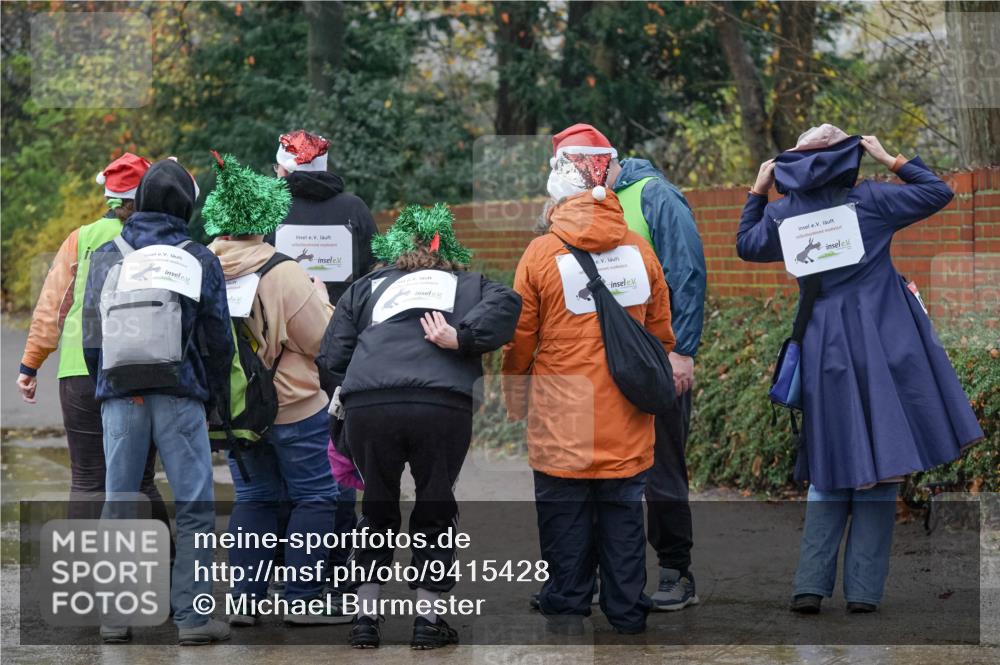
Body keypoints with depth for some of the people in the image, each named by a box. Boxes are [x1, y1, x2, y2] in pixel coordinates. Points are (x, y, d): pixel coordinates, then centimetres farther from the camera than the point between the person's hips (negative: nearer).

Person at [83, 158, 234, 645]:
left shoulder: (105, 258, 6)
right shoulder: (200, 260, 0)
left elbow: (90, 337, 8)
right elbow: (219, 337, 2)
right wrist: (213, 392, 15)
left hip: (118, 397, 2)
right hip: (179, 397, -2)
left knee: (118, 508, 9)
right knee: (194, 509, 2)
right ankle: (192, 617, -2)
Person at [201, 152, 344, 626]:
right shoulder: (283, 274, -20)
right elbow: (323, 339, -13)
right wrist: (319, 296, 3)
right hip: (294, 405, -5)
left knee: (252, 498, 16)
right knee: (314, 497, 6)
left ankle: (244, 599, 11)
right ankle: (302, 600, 3)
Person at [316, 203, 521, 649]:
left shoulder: (367, 286, 30)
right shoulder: (469, 285, 27)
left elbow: (330, 357, 21)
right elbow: (505, 302, 3)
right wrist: (462, 336, -5)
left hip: (367, 406, 1)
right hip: (444, 406, -1)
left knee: (377, 510, 20)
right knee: (435, 511, 15)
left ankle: (366, 617, 19)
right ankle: (427, 620, 15)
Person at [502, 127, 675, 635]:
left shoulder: (542, 253, -9)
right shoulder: (640, 251, -1)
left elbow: (519, 345, -1)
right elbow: (662, 339, 9)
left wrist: (516, 406, 15)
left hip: (561, 435, -2)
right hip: (629, 436, 2)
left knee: (566, 540, 6)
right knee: (625, 536, 10)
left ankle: (566, 616, 11)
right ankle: (628, 622, 15)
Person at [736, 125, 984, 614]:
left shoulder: (784, 213, 3)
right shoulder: (867, 200, -5)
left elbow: (746, 245, 21)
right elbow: (938, 192, 2)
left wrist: (757, 192, 26)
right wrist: (890, 160, 8)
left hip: (826, 348, 3)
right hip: (883, 343, -3)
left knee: (831, 469, 10)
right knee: (881, 465, 1)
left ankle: (811, 586, -1)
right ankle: (863, 589, -2)